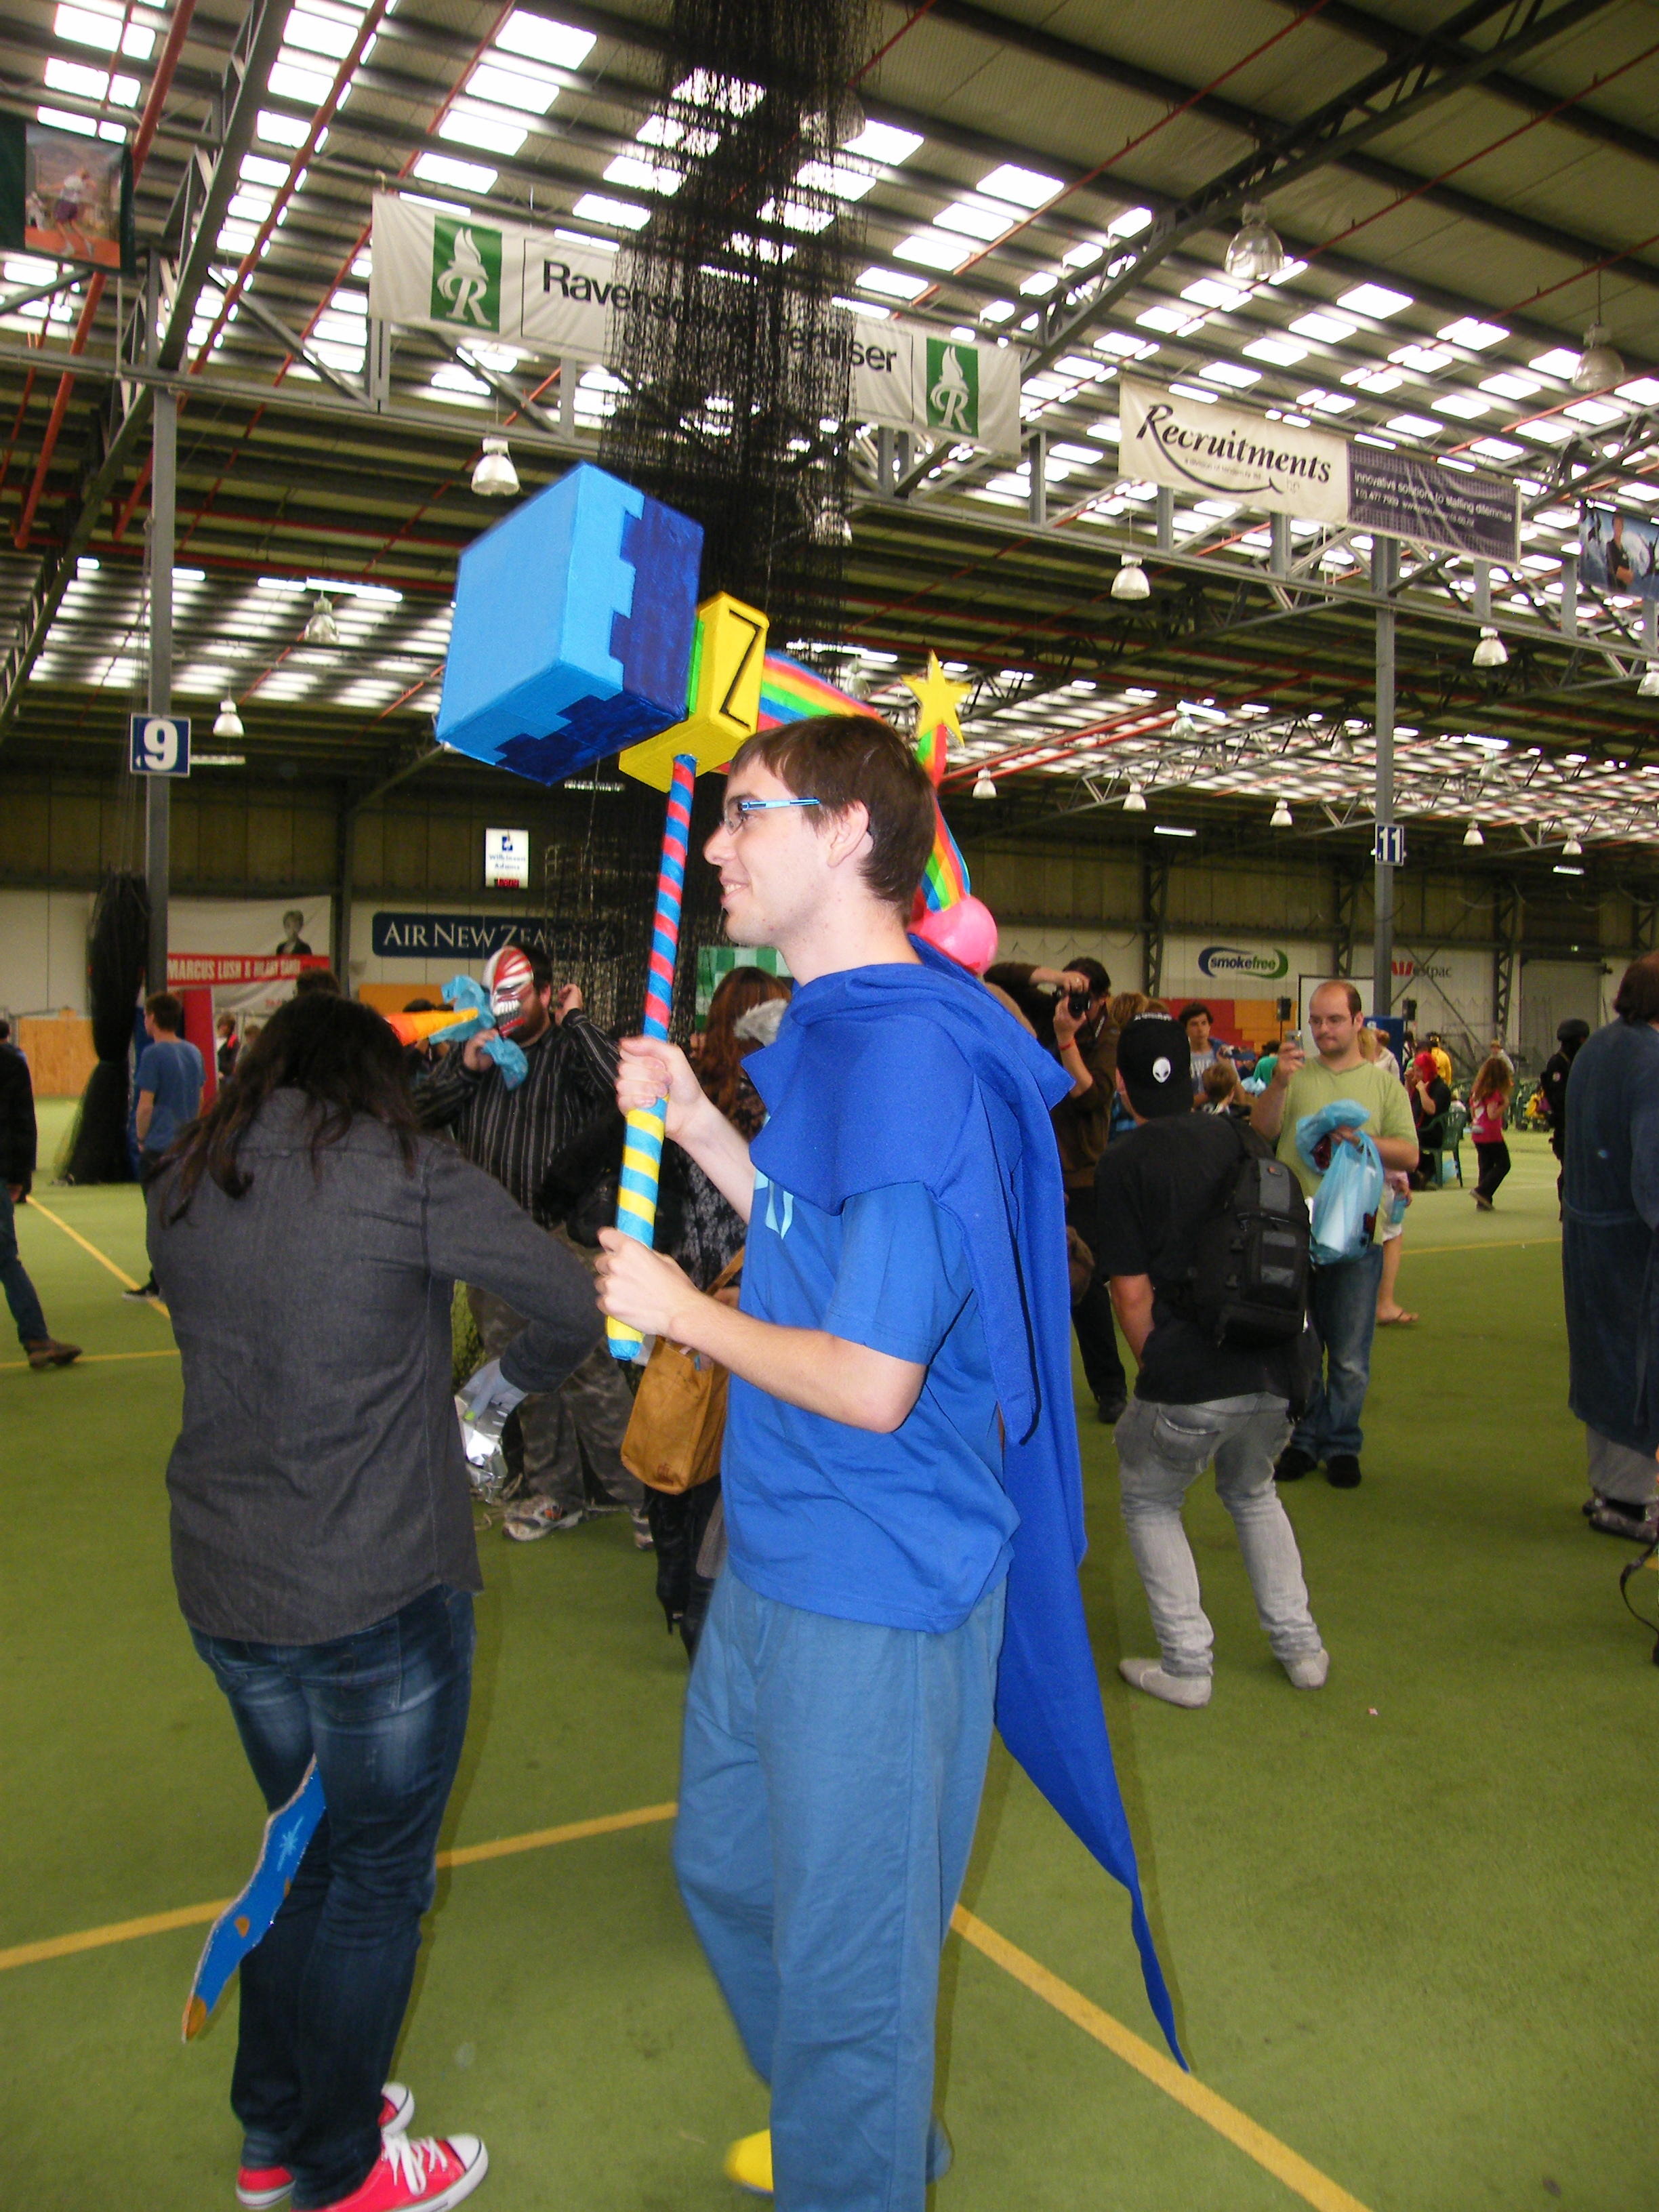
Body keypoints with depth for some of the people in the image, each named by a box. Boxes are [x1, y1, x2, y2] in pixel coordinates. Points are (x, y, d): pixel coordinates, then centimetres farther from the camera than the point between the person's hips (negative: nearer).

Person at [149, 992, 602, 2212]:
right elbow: (576, 1304, -13)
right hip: (378, 1595, -6)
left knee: (308, 1845, 26)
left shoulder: (185, 1185, 4)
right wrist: (505, 1383, 7)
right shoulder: (408, 1174, -15)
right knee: (378, 1878, 14)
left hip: (222, 1585, 7)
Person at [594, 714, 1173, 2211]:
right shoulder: (833, 1030, 8)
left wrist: (681, 1312, -12)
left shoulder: (912, 1053, -25)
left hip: (874, 1588, -10)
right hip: (778, 1558, 10)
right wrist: (693, 1122, 8)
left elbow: (872, 1381, -27)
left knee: (845, 1946, 11)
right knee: (725, 1867, 27)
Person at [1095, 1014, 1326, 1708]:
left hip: (1189, 1384, -5)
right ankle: (1299, 1646, 30)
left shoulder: (1123, 1164, -6)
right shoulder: (1235, 1138, 10)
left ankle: (1186, 1664, 18)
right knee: (1252, 1493, 30)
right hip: (1275, 1370, 6)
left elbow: (1133, 1292, -9)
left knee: (1149, 1502, 19)